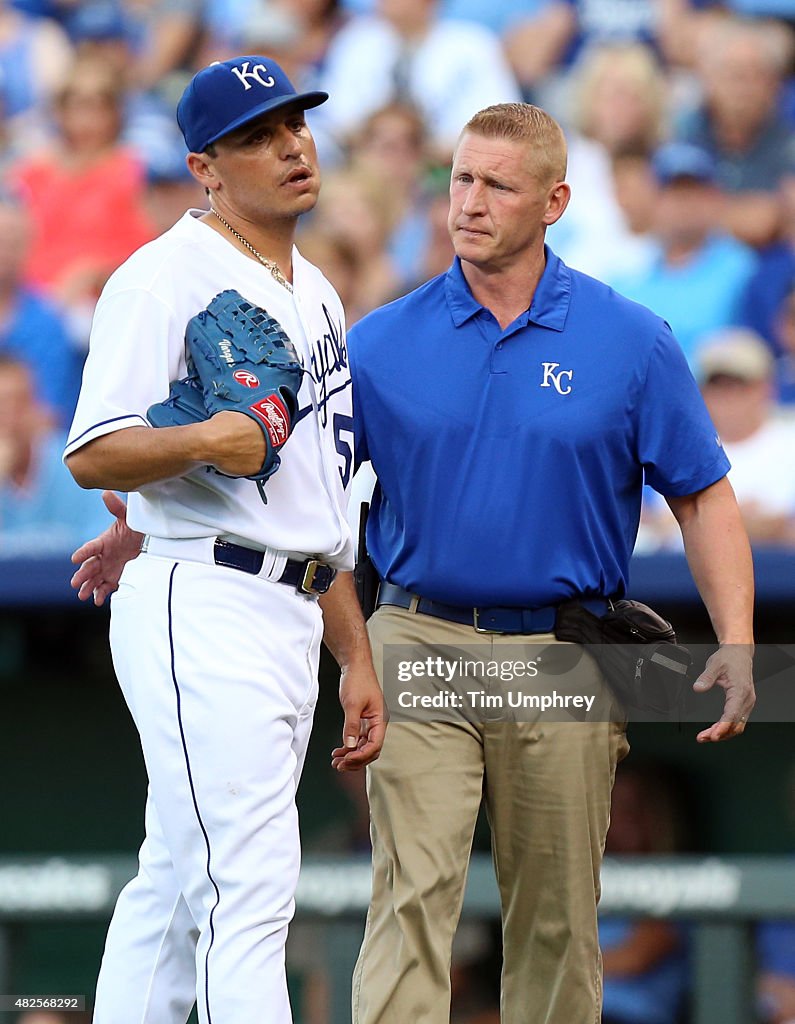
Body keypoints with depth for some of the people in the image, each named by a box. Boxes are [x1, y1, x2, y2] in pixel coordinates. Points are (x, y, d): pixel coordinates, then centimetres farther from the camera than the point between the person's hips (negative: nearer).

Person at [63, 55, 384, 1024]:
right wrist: (203, 440, -31)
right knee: (247, 886, -16)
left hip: (290, 616, 9)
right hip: (200, 609, -9)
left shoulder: (315, 293, 20)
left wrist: (356, 658, 20)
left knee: (175, 888, 12)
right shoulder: (165, 278, -7)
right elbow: (91, 454, -13)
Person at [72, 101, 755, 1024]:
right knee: (413, 896, -11)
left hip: (562, 661, 0)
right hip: (421, 644, 0)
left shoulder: (631, 342, 0)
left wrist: (735, 644, -7)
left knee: (556, 921, 7)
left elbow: (702, 497, 3)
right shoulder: (384, 342, 2)